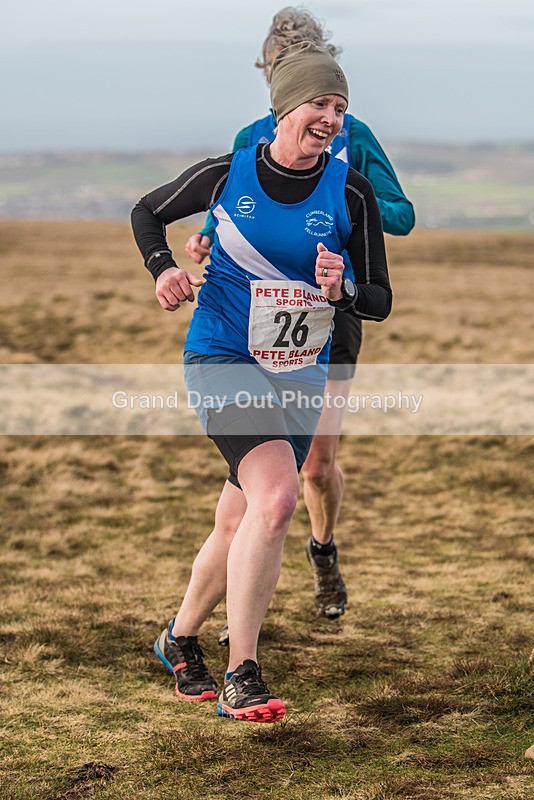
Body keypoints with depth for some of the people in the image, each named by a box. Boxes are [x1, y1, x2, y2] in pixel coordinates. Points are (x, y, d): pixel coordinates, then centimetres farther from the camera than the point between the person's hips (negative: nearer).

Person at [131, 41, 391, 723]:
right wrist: (163, 267, -6)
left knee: (239, 526, 10)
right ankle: (241, 679, -21)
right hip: (222, 358, -3)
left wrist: (341, 290, -20)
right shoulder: (227, 174, -6)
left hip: (300, 373, 4)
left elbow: (379, 302, 1)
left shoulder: (351, 192, -3)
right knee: (276, 492, -26)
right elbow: (147, 212, 12)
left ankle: (180, 639, 39)